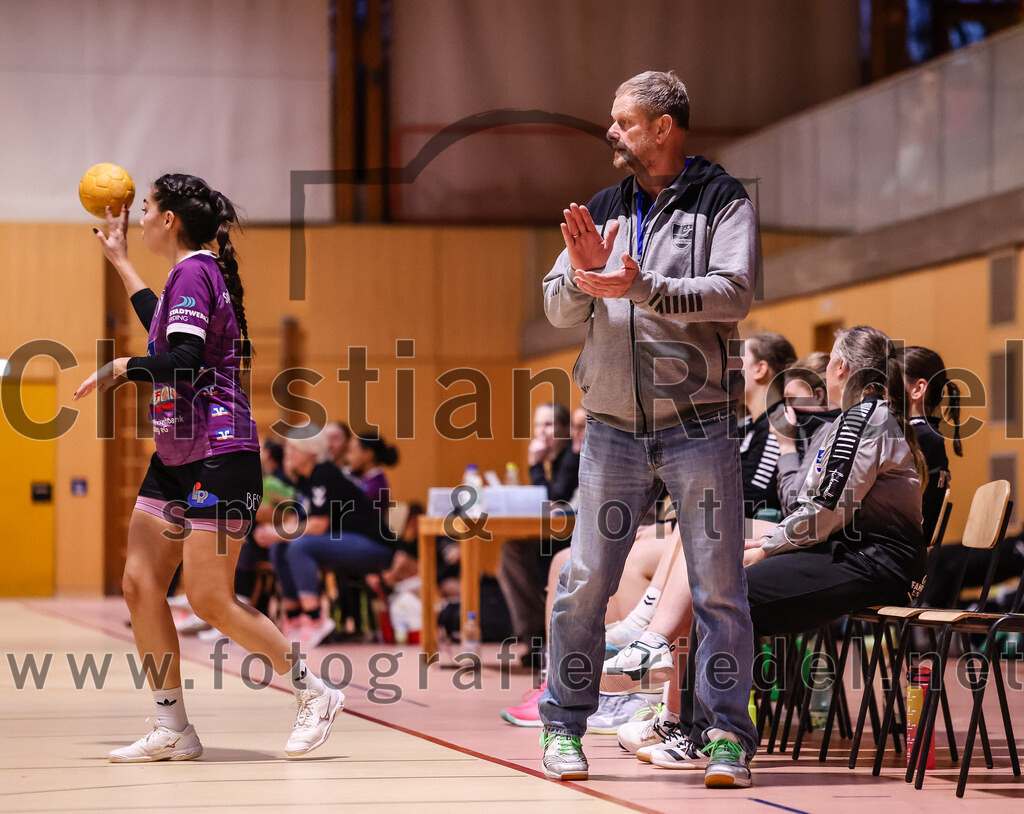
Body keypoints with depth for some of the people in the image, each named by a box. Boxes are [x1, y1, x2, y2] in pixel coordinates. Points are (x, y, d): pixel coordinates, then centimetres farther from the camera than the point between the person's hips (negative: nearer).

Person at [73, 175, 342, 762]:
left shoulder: (195, 272, -13)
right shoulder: (188, 274, 16)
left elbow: (184, 360, -26)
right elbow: (169, 332, 37)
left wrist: (120, 369, -13)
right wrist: (120, 262, 43)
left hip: (218, 458, -10)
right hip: (176, 457, 10)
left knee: (210, 599, -9)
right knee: (140, 585, 3)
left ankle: (314, 693, 6)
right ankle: (173, 731, 8)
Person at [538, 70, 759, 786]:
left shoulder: (723, 203, 1)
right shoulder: (603, 210, 14)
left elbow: (735, 293, -14)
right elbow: (558, 310, 10)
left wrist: (640, 286, -23)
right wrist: (582, 276, -13)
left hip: (700, 426, -3)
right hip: (614, 429, 3)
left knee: (719, 587, -2)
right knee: (584, 584, 1)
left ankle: (728, 733, 3)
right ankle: (565, 726, 10)